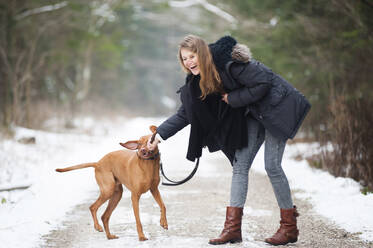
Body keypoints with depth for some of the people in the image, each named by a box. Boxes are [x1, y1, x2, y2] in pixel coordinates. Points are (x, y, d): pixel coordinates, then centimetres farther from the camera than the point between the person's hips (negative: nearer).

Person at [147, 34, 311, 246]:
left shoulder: (230, 63, -26)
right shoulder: (198, 81, -1)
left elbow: (263, 84, -26)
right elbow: (185, 114, 0)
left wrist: (234, 98, -20)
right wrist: (160, 134, -11)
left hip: (275, 107, -8)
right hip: (252, 114, 8)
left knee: (272, 165, -10)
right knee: (240, 165, -1)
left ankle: (290, 228, 2)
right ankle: (233, 228, -2)